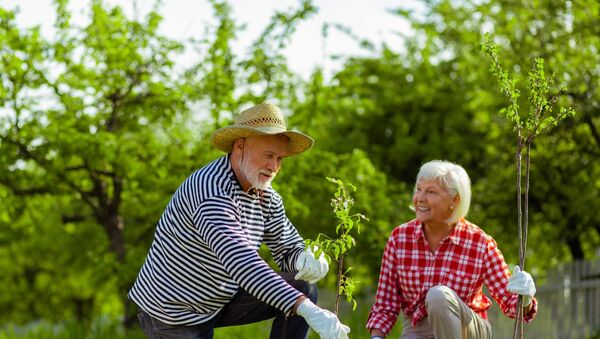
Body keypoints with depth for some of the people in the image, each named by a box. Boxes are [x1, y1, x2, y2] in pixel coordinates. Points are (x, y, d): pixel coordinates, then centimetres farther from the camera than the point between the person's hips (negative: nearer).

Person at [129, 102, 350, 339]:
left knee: (303, 288, -7)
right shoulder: (211, 192, -29)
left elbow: (289, 248, 6)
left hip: (221, 300, 8)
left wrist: (306, 259, -21)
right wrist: (307, 310, -48)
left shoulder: (267, 198, -2)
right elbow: (241, 262, -41)